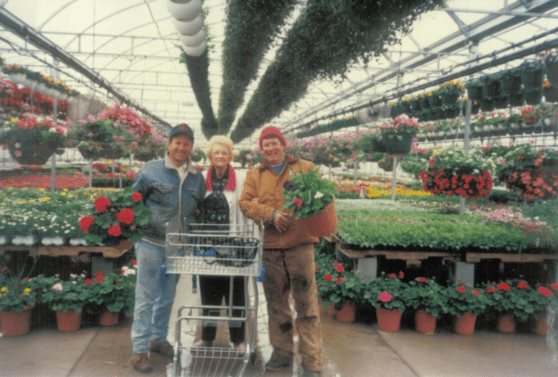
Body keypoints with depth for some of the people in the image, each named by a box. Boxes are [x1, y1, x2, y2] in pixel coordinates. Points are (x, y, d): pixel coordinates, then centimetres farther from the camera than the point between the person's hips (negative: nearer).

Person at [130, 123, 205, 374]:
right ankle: (139, 349, 9)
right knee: (146, 297, 0)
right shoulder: (151, 171, -4)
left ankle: (158, 338, 34)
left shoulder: (197, 178, 8)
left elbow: (200, 209, 18)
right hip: (152, 244, -4)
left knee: (167, 296, 16)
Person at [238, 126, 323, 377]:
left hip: (300, 243, -2)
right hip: (271, 245, 3)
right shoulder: (255, 175, 14)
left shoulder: (305, 168, 10)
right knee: (276, 302, 11)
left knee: (306, 302, -3)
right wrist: (271, 214, -12)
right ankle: (282, 352, 26)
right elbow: (245, 202, 3)